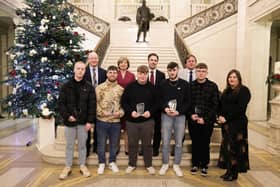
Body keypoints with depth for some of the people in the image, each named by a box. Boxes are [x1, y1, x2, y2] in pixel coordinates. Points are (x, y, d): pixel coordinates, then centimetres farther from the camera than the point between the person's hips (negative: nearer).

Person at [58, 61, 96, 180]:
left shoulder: (89, 87, -1)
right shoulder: (66, 86, 0)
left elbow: (92, 106, -3)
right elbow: (61, 103, 0)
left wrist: (90, 121, -8)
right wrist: (67, 116, -12)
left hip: (83, 121, 0)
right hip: (69, 121, 0)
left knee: (82, 144, 12)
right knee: (69, 145, 12)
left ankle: (82, 165, 27)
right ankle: (67, 167, 26)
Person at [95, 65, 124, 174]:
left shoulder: (121, 89, 4)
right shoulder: (100, 87, -2)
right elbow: (95, 103, -5)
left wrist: (120, 113, -11)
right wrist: (102, 112, -16)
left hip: (116, 121, 2)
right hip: (102, 121, -2)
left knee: (114, 144, 14)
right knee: (101, 143, 11)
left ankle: (112, 162, 33)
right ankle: (102, 163, 29)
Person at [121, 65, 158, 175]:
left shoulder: (151, 87, 0)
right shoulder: (130, 87, -2)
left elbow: (156, 103, 5)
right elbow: (123, 102, 1)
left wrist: (150, 111, -12)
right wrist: (130, 111, -13)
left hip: (147, 120, 0)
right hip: (131, 120, 0)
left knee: (147, 144, 10)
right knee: (132, 144, 12)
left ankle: (148, 165, 28)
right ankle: (132, 164, 30)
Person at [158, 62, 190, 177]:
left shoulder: (185, 84, 1)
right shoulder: (163, 84, 3)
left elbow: (188, 101, 0)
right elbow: (159, 99, 5)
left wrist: (178, 111, -13)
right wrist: (165, 108, -14)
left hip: (180, 116, 0)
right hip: (166, 115, 0)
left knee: (179, 143, 8)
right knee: (165, 142, 5)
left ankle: (176, 165, 25)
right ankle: (165, 164, 24)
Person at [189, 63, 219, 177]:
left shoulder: (213, 86, -3)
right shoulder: (190, 85, 1)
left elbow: (215, 105, -5)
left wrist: (205, 118, -11)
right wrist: (191, 114, -9)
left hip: (207, 121, -1)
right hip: (193, 120, 1)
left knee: (205, 143, 8)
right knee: (195, 143, 11)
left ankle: (204, 165, 25)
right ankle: (195, 164, 28)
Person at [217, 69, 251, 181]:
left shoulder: (244, 90, -6)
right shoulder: (226, 91, 17)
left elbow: (240, 108, -16)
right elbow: (221, 105, 14)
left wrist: (226, 118, -17)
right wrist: (220, 116, -4)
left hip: (237, 123, -7)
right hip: (226, 123, 7)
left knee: (234, 147, -1)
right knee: (226, 147, 9)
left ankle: (233, 173, 12)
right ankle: (229, 171, 20)